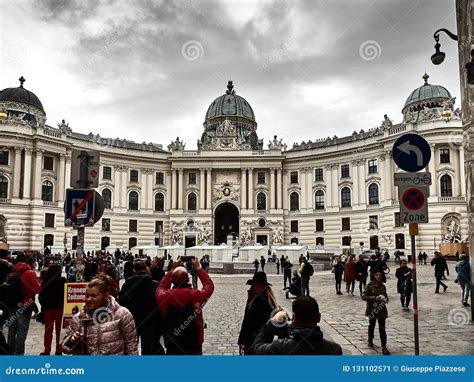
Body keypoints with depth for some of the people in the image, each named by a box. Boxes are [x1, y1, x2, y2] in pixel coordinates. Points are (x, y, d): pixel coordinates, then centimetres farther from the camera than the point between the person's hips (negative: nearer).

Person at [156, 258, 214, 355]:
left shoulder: (164, 297, -14)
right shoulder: (195, 296, -18)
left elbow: (160, 287, 12)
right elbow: (209, 286, 3)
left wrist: (172, 270, 12)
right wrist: (198, 268, 10)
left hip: (172, 348, 2)